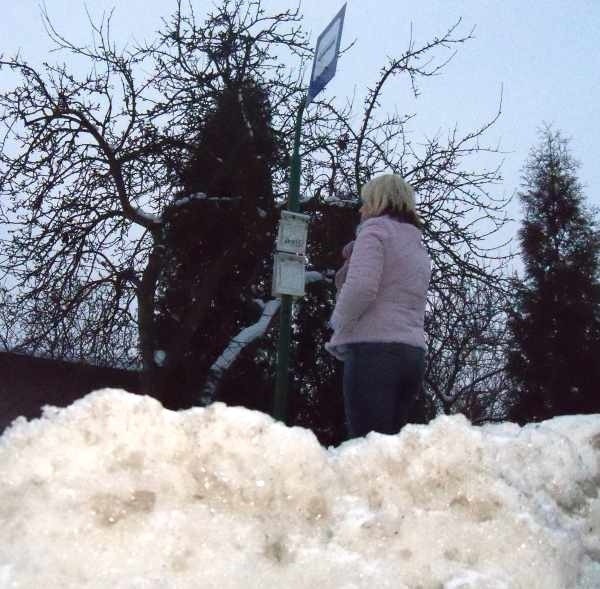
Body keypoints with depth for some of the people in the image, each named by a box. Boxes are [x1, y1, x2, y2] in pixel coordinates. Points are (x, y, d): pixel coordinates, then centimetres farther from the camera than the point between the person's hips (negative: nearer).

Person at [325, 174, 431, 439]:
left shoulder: (376, 228, 1)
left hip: (374, 349, -8)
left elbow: (361, 287, -14)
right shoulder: (419, 246, 27)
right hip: (413, 353, 8)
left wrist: (339, 331, -2)